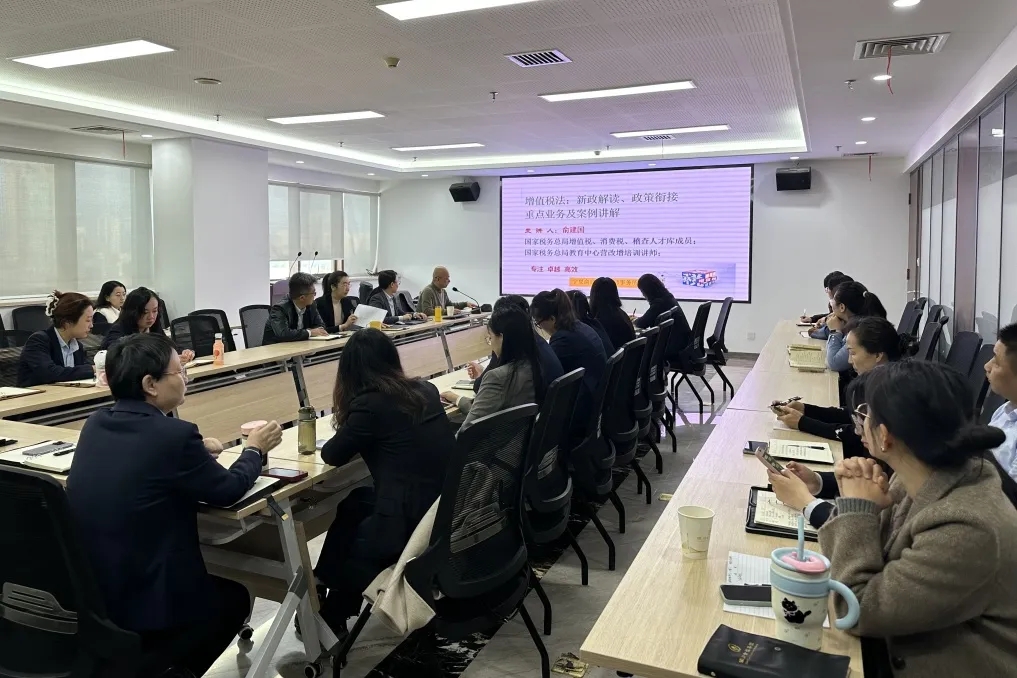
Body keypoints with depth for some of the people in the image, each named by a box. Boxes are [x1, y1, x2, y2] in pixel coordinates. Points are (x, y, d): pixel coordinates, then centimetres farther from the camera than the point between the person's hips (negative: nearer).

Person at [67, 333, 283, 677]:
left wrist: (196, 450, 18)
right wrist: (254, 449, 8)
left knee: (216, 584, 28)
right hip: (137, 601, -7)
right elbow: (228, 490, -8)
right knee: (235, 597, 19)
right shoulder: (174, 434, -21)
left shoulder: (96, 424, 1)